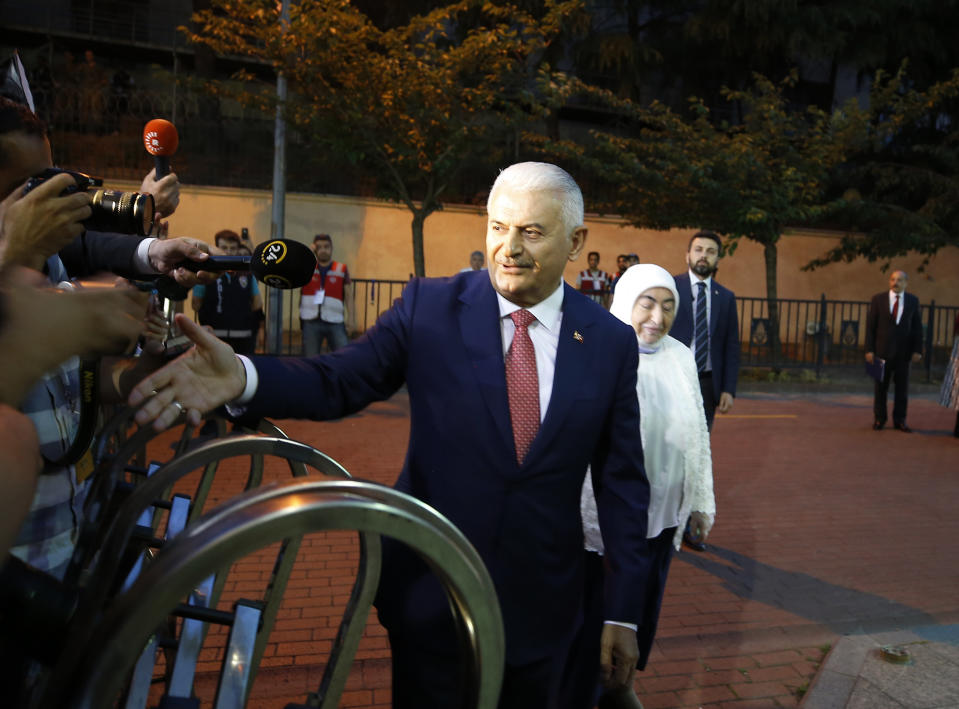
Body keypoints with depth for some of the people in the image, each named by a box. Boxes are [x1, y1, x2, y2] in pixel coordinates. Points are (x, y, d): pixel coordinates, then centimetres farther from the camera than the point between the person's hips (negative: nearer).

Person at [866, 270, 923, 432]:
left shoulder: (913, 301, 5)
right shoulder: (878, 299, 0)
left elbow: (917, 327, 5)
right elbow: (870, 326, -1)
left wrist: (917, 350, -3)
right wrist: (869, 349, -7)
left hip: (903, 352, 1)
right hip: (882, 350, -1)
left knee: (902, 388, 6)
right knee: (881, 387, 5)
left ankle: (900, 420, 15)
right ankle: (879, 419, 15)